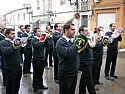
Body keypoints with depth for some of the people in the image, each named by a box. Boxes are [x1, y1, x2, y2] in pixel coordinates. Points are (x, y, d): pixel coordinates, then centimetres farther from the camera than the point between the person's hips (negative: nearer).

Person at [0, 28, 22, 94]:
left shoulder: (16, 41, 12)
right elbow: (5, 51, -26)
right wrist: (13, 46, -37)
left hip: (18, 66, 6)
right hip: (10, 67, -6)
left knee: (17, 84, 18)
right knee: (10, 85, 6)